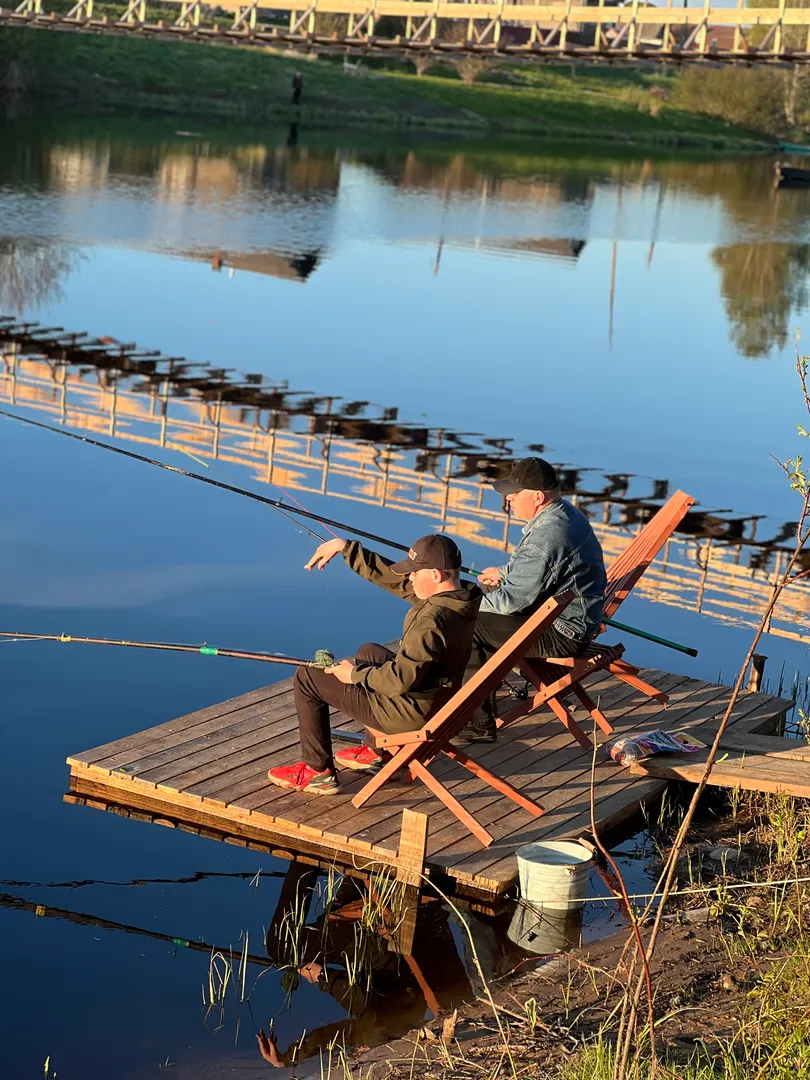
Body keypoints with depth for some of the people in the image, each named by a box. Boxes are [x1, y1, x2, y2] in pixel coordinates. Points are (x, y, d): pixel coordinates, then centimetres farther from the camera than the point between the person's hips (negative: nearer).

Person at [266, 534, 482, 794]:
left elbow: (400, 680, -32)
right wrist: (346, 547, 5)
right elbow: (391, 577, 5)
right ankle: (379, 752, 36)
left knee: (307, 678, 2)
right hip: (438, 703, 9)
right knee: (370, 653, 35)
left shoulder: (433, 620, -32)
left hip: (412, 712, -9)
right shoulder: (457, 596, -3)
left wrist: (355, 674, -15)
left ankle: (317, 771, 11)